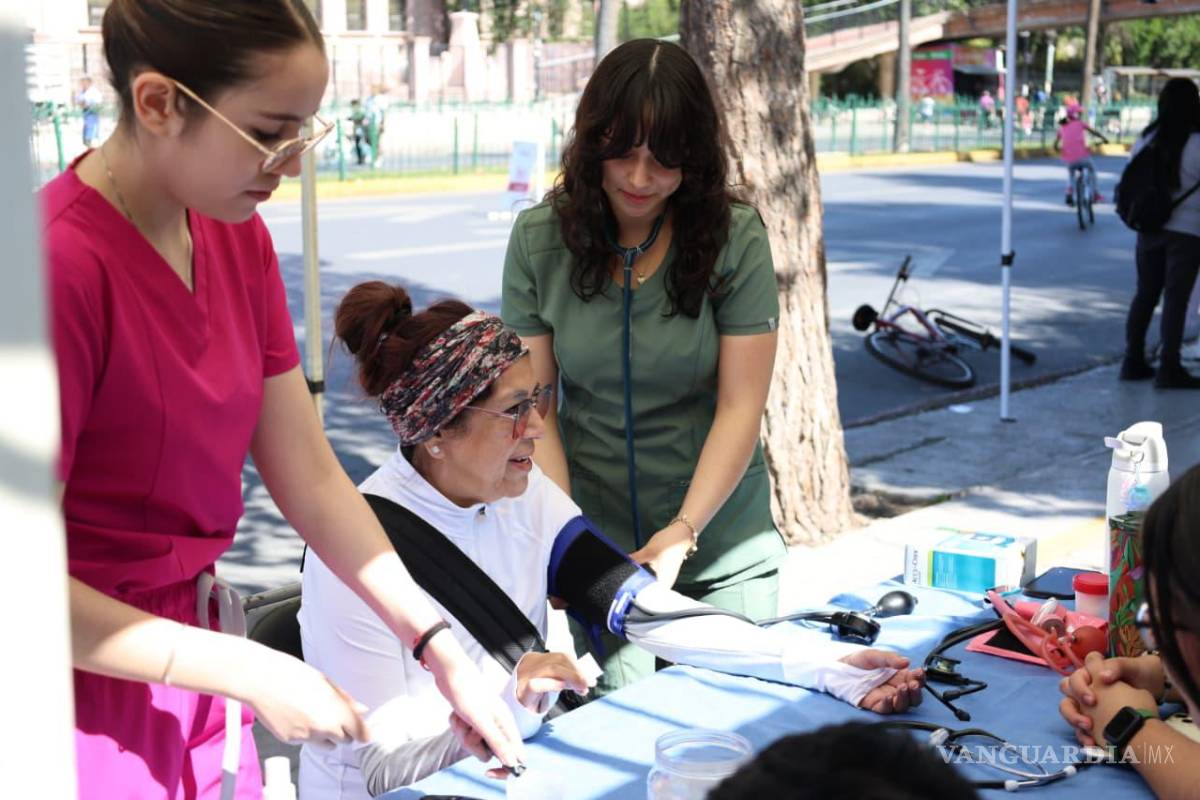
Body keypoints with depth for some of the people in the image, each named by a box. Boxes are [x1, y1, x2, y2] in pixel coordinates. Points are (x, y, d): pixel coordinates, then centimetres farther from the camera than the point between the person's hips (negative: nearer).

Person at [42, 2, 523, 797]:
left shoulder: (240, 239, 1)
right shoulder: (61, 263, -25)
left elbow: (312, 477, 3)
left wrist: (443, 650, -3)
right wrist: (253, 674, -21)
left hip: (191, 664, 7)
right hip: (93, 698, -7)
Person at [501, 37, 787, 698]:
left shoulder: (736, 240, -9)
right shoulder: (539, 239, -4)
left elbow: (740, 408, -10)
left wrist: (684, 531, -19)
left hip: (721, 545, 0)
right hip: (597, 543, 1)